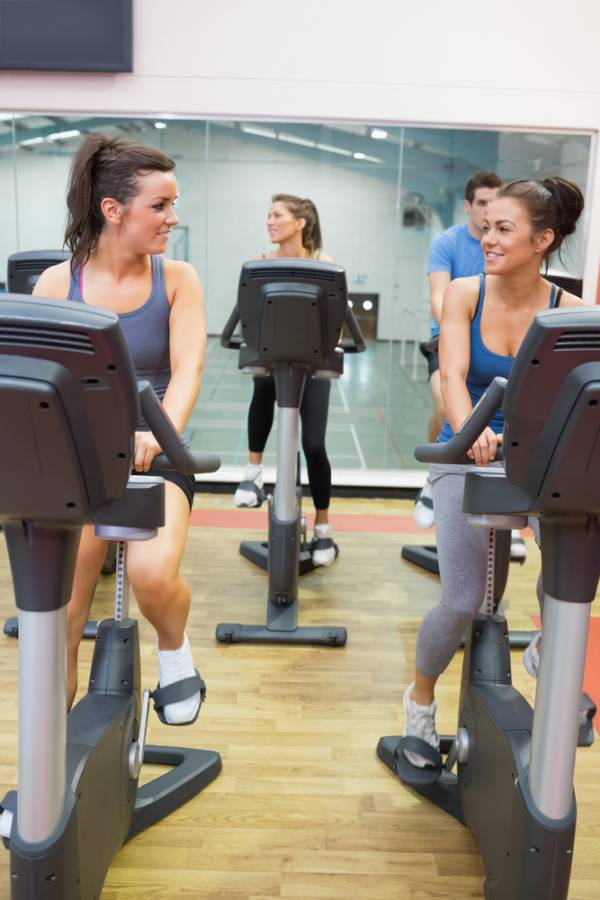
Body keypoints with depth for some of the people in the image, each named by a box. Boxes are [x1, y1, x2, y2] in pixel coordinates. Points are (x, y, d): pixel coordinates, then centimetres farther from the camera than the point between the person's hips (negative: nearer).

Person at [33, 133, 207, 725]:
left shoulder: (176, 280, -1)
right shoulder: (57, 283, 0)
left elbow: (187, 369, -13)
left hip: (153, 458, -1)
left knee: (153, 574, -29)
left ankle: (174, 652, 7)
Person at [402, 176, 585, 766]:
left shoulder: (569, 312, -5)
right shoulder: (465, 294, -6)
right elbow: (452, 375, -19)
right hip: (468, 455, -1)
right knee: (463, 600, -11)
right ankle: (420, 696, 21)